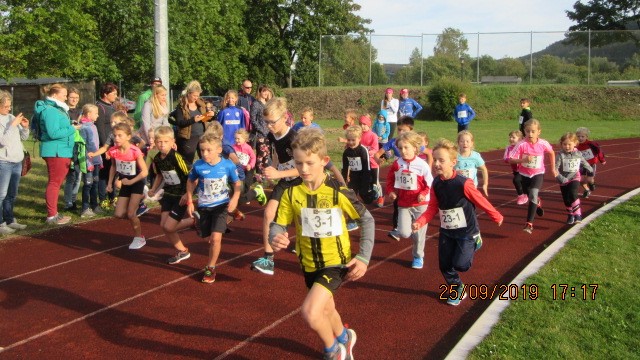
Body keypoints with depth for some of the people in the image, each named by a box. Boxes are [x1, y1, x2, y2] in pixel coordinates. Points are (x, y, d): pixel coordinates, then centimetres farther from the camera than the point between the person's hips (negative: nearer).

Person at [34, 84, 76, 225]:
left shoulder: (56, 109, 17)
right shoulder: (50, 111, -15)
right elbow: (54, 133, -23)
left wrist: (70, 128, 6)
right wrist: (72, 129, -15)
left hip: (62, 151, 10)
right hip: (55, 152, -10)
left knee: (56, 182, 15)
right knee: (54, 183, -6)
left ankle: (53, 213, 23)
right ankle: (51, 216, -2)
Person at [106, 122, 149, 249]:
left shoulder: (135, 151, -26)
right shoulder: (113, 151, -12)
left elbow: (144, 171, -21)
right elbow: (113, 167, 6)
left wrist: (131, 181, -26)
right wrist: (110, 183, 0)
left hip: (137, 182, -5)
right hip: (125, 183, 5)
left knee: (130, 214, -11)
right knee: (119, 214, 0)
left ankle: (139, 238, 12)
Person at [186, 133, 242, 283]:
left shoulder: (228, 165, -17)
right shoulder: (198, 166, -14)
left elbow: (237, 183, -3)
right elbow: (191, 182, 4)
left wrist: (235, 199, -19)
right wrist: (190, 202, 2)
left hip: (221, 205, -2)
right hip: (203, 207, 2)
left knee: (216, 237, -14)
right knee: (210, 237, 13)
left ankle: (210, 268, 4)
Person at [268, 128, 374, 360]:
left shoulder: (337, 192, -17)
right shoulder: (291, 193, -9)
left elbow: (367, 220, -7)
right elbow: (277, 225, -9)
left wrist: (363, 257, -13)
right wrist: (275, 239, -33)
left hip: (336, 262, -5)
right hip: (310, 264, 5)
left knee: (310, 312, -22)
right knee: (325, 310, 26)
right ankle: (345, 337, 60)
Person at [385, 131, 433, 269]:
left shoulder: (422, 165, -14)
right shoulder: (397, 164, -5)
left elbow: (430, 183, -6)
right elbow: (390, 179, 10)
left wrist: (423, 194, -21)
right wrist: (390, 191, -5)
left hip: (420, 204, -2)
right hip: (403, 204, 2)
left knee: (419, 233, 7)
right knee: (403, 233, -9)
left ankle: (418, 257, 30)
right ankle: (415, 234, 26)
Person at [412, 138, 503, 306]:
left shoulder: (463, 183, -25)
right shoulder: (436, 184, -8)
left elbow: (481, 201, -12)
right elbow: (433, 208, 0)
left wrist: (496, 217, 1)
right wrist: (420, 222, -15)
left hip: (466, 231, -5)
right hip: (446, 232, 5)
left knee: (460, 264, -11)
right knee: (445, 266, 7)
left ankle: (475, 243, 19)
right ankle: (457, 291, 33)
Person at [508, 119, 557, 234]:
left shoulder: (543, 144, -16)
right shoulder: (521, 145, -22)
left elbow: (551, 153, 5)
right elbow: (510, 159, -23)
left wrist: (553, 168, 10)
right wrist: (524, 160, -39)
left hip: (538, 173, -2)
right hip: (524, 174, 2)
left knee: (533, 195, -21)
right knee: (530, 195, 20)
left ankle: (529, 223, -19)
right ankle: (537, 203, 59)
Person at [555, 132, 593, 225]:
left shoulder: (578, 154, -3)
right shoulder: (560, 155, -15)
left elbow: (584, 162, 17)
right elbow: (555, 168, -21)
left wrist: (591, 170, 32)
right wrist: (560, 178, -32)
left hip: (574, 178, 0)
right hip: (564, 180, 0)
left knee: (573, 194, -22)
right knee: (566, 199, 9)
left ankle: (578, 214, -17)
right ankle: (570, 215, 31)